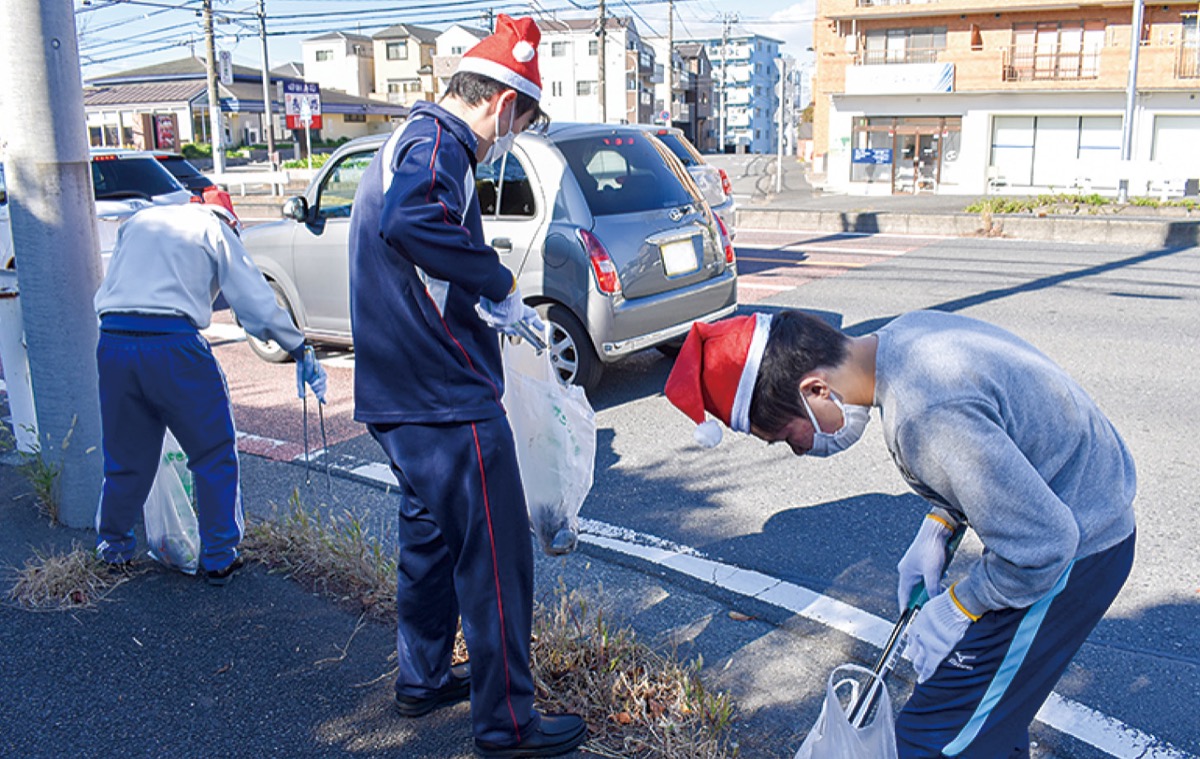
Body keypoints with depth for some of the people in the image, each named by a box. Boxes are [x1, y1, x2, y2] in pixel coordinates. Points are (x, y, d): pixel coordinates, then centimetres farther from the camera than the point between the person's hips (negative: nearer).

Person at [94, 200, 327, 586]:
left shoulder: (138, 221, 25)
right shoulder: (216, 231, 10)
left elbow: (107, 289, 25)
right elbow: (258, 302, 5)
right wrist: (302, 352, 11)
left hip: (112, 341, 5)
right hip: (172, 344, -5)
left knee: (126, 453, 20)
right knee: (215, 454, 8)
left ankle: (112, 546, 34)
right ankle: (219, 559, 13)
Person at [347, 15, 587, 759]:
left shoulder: (410, 141, 20)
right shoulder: (438, 144, -13)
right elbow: (409, 222, -37)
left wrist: (499, 311, 28)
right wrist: (499, 283, -25)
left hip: (401, 398, 11)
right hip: (449, 401, -11)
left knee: (431, 537, 23)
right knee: (495, 559, 0)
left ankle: (424, 678, 38)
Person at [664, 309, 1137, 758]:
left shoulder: (926, 417, -34)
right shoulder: (903, 334, -4)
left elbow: (1040, 546, -26)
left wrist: (955, 610, -12)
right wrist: (935, 531, 5)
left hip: (1073, 552, -9)